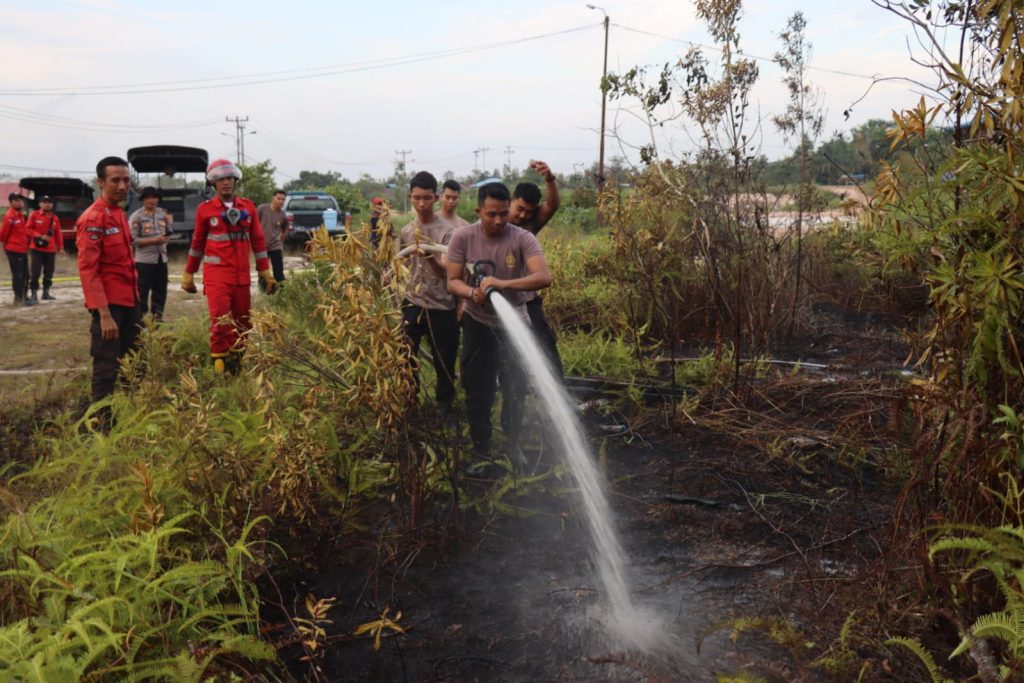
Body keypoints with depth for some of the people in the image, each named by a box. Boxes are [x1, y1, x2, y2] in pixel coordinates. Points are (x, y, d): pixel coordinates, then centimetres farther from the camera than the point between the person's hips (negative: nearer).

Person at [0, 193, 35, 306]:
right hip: (14, 250, -9)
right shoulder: (10, 216, -14)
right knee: (17, 275, -4)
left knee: (25, 275, 14)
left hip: (23, 250, 9)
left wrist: (28, 242, 11)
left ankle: (23, 297, 24)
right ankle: (19, 299, 2)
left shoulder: (20, 215, 14)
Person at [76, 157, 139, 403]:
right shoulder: (92, 219, -14)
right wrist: (104, 314, -23)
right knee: (107, 367, -2)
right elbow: (88, 270, -19)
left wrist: (135, 297, 16)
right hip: (109, 303, -9)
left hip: (128, 300, 9)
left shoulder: (119, 213, 12)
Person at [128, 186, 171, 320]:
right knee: (142, 291, -2)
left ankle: (157, 316, 21)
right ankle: (140, 318, 6)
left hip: (161, 259, 5)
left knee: (160, 290, 11)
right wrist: (154, 240, -18)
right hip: (144, 260, -5)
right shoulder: (136, 216, -6)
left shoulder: (163, 213, 10)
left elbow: (168, 234, 17)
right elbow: (133, 239, -11)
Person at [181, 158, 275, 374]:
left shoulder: (248, 207, 7)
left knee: (242, 325, 9)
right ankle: (219, 369, -5)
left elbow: (258, 241, 11)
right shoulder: (205, 209, 0)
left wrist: (267, 273, 9)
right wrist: (188, 275, 13)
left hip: (242, 276, 4)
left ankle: (236, 365, 24)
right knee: (221, 323, -14)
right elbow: (197, 243, 9)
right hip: (216, 276, -4)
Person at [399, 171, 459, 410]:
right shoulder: (405, 232, 6)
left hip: (442, 308, -4)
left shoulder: (448, 231, -10)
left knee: (444, 365, 6)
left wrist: (430, 255, -35)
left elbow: (447, 272, -18)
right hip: (412, 305, 4)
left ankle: (445, 408, 24)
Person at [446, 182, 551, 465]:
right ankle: (481, 449, 27)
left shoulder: (522, 238, -17)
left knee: (516, 389, 12)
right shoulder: (463, 237, -12)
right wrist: (473, 293, -32)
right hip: (478, 325, 0)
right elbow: (452, 282, -10)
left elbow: (544, 277, -30)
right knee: (478, 392, 9)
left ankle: (512, 444, 34)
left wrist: (503, 284, -44)